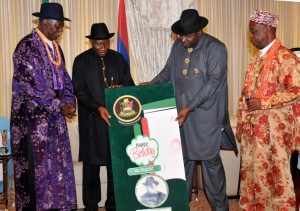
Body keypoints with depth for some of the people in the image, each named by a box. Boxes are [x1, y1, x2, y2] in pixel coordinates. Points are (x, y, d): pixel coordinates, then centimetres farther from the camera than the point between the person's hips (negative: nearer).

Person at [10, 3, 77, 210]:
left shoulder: (56, 47, 12)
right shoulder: (26, 47, -12)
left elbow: (64, 79, 14)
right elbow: (31, 85, -18)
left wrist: (68, 102, -4)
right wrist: (60, 107, -17)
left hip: (55, 116, 7)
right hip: (33, 117, -7)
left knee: (59, 163, 9)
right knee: (38, 166, -2)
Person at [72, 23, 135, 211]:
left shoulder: (119, 58, 9)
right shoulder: (81, 61, 1)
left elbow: (130, 84, 12)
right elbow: (80, 91, -5)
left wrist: (120, 87, -11)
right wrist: (98, 108, -18)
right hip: (92, 121, -2)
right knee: (92, 163, 5)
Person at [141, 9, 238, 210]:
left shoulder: (216, 48, -11)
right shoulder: (178, 45, 7)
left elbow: (213, 81, -17)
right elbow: (168, 70, 17)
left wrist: (190, 107, -23)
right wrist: (152, 84, -1)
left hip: (205, 116, -5)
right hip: (179, 113, 5)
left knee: (210, 160, 4)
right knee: (183, 158, 14)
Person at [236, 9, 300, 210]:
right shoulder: (258, 57, 14)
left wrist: (263, 103, -20)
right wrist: (242, 122, 13)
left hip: (274, 127, -8)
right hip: (254, 126, 8)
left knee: (275, 173, 2)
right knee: (251, 170, 14)